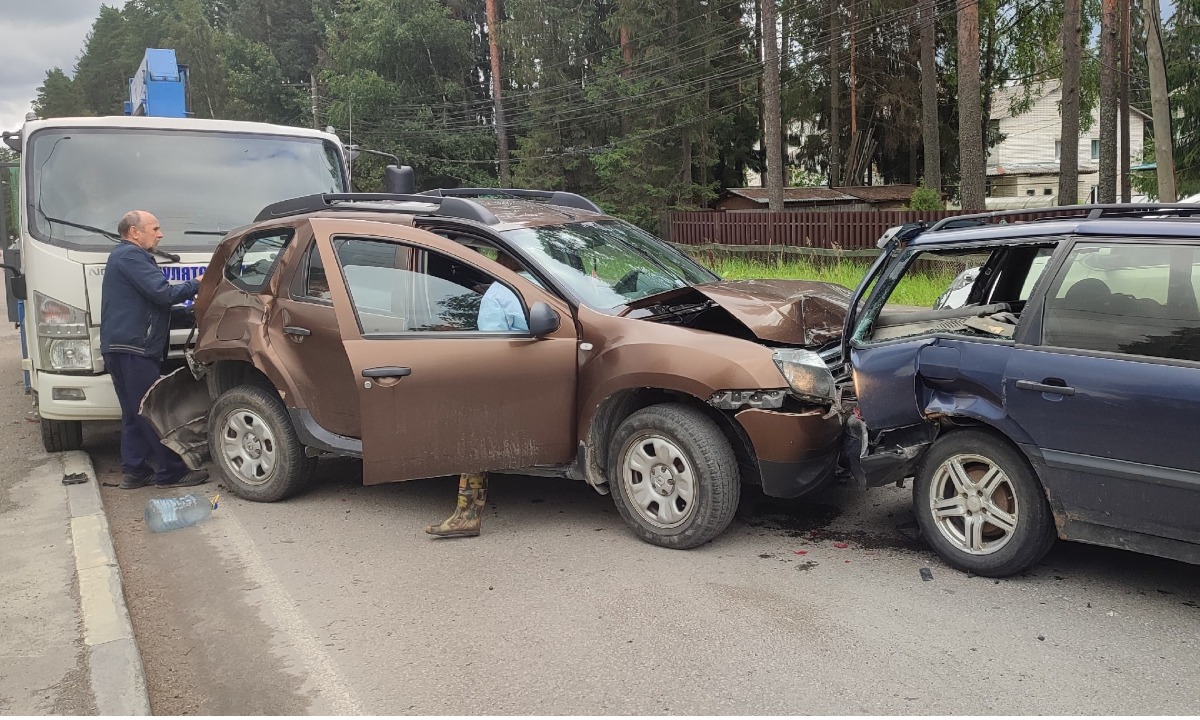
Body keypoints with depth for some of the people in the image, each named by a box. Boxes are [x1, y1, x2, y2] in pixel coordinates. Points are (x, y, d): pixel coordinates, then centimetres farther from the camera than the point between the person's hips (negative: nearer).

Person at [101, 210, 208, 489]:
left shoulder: (123, 256, 24)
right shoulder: (130, 256, -11)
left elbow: (151, 297, 23)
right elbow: (163, 293, -20)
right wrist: (196, 285, -7)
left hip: (122, 348, 11)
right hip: (133, 348, -11)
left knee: (135, 412, 12)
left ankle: (135, 471, 15)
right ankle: (172, 472, -5)